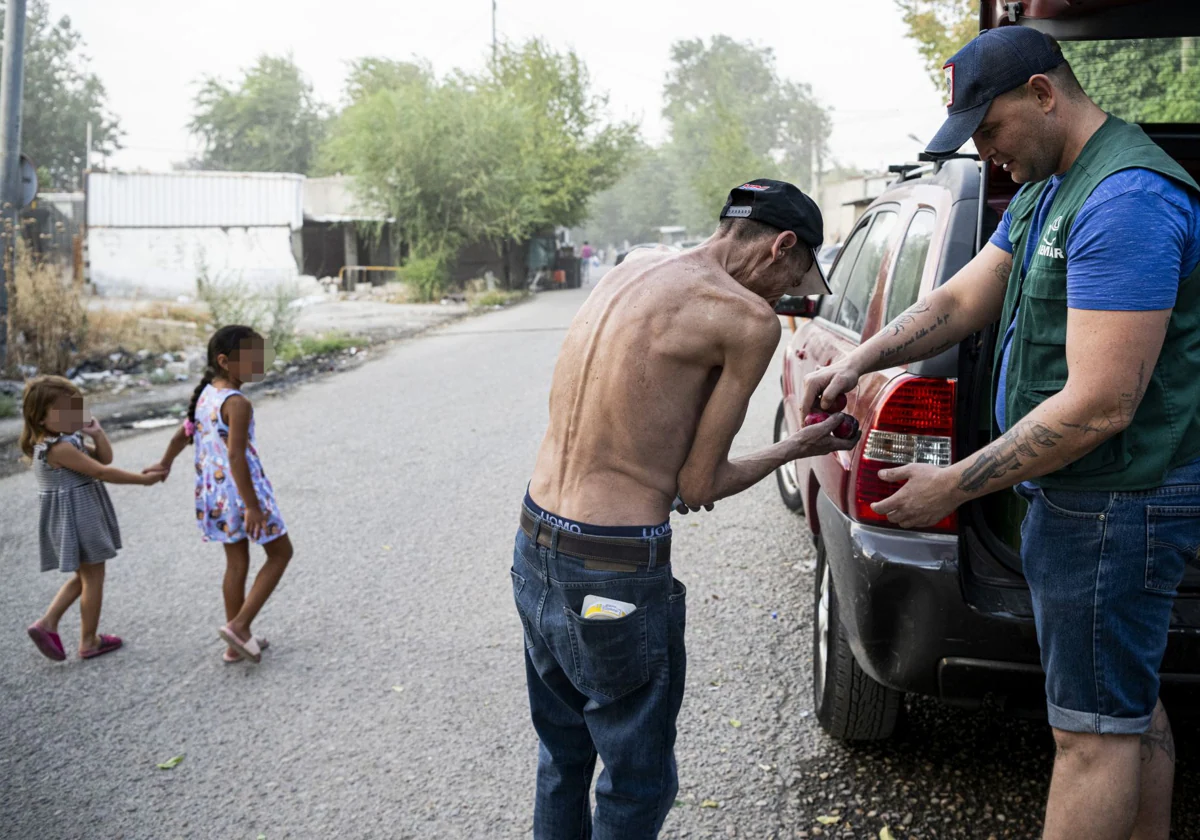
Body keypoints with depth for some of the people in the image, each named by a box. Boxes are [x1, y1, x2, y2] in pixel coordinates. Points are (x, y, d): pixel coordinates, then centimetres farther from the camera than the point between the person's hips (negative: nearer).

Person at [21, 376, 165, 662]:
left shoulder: (67, 439, 8)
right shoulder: (60, 448, -23)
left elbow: (105, 457, 9)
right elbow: (101, 471, -23)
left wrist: (96, 432, -7)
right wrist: (142, 479, -17)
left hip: (79, 515, 10)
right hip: (78, 517, -10)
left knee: (84, 575, 21)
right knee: (93, 576, 3)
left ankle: (48, 623, 16)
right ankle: (89, 641, 14)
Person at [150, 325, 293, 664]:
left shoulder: (205, 394, 5)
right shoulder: (238, 403, -22)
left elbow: (184, 433, 17)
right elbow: (236, 456, -26)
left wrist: (165, 464, 32)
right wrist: (252, 506, -25)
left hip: (213, 493, 8)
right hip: (241, 491, -8)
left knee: (236, 562, 17)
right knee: (281, 553, 8)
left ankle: (237, 643, 24)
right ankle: (239, 625, 1)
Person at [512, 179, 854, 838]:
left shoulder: (633, 266, 8)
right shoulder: (749, 321, -14)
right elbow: (698, 487, -10)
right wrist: (795, 450, 6)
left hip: (533, 547, 8)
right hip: (614, 575, -8)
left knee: (562, 758, 26)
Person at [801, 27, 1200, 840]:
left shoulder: (1125, 200, -24)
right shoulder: (1048, 192, 11)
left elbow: (1099, 406, -28)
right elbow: (961, 300, 13)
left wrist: (953, 487, -22)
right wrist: (860, 360, -4)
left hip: (1114, 502, -10)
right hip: (1122, 498, 10)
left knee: (1095, 728, 0)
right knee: (1131, 703, 21)